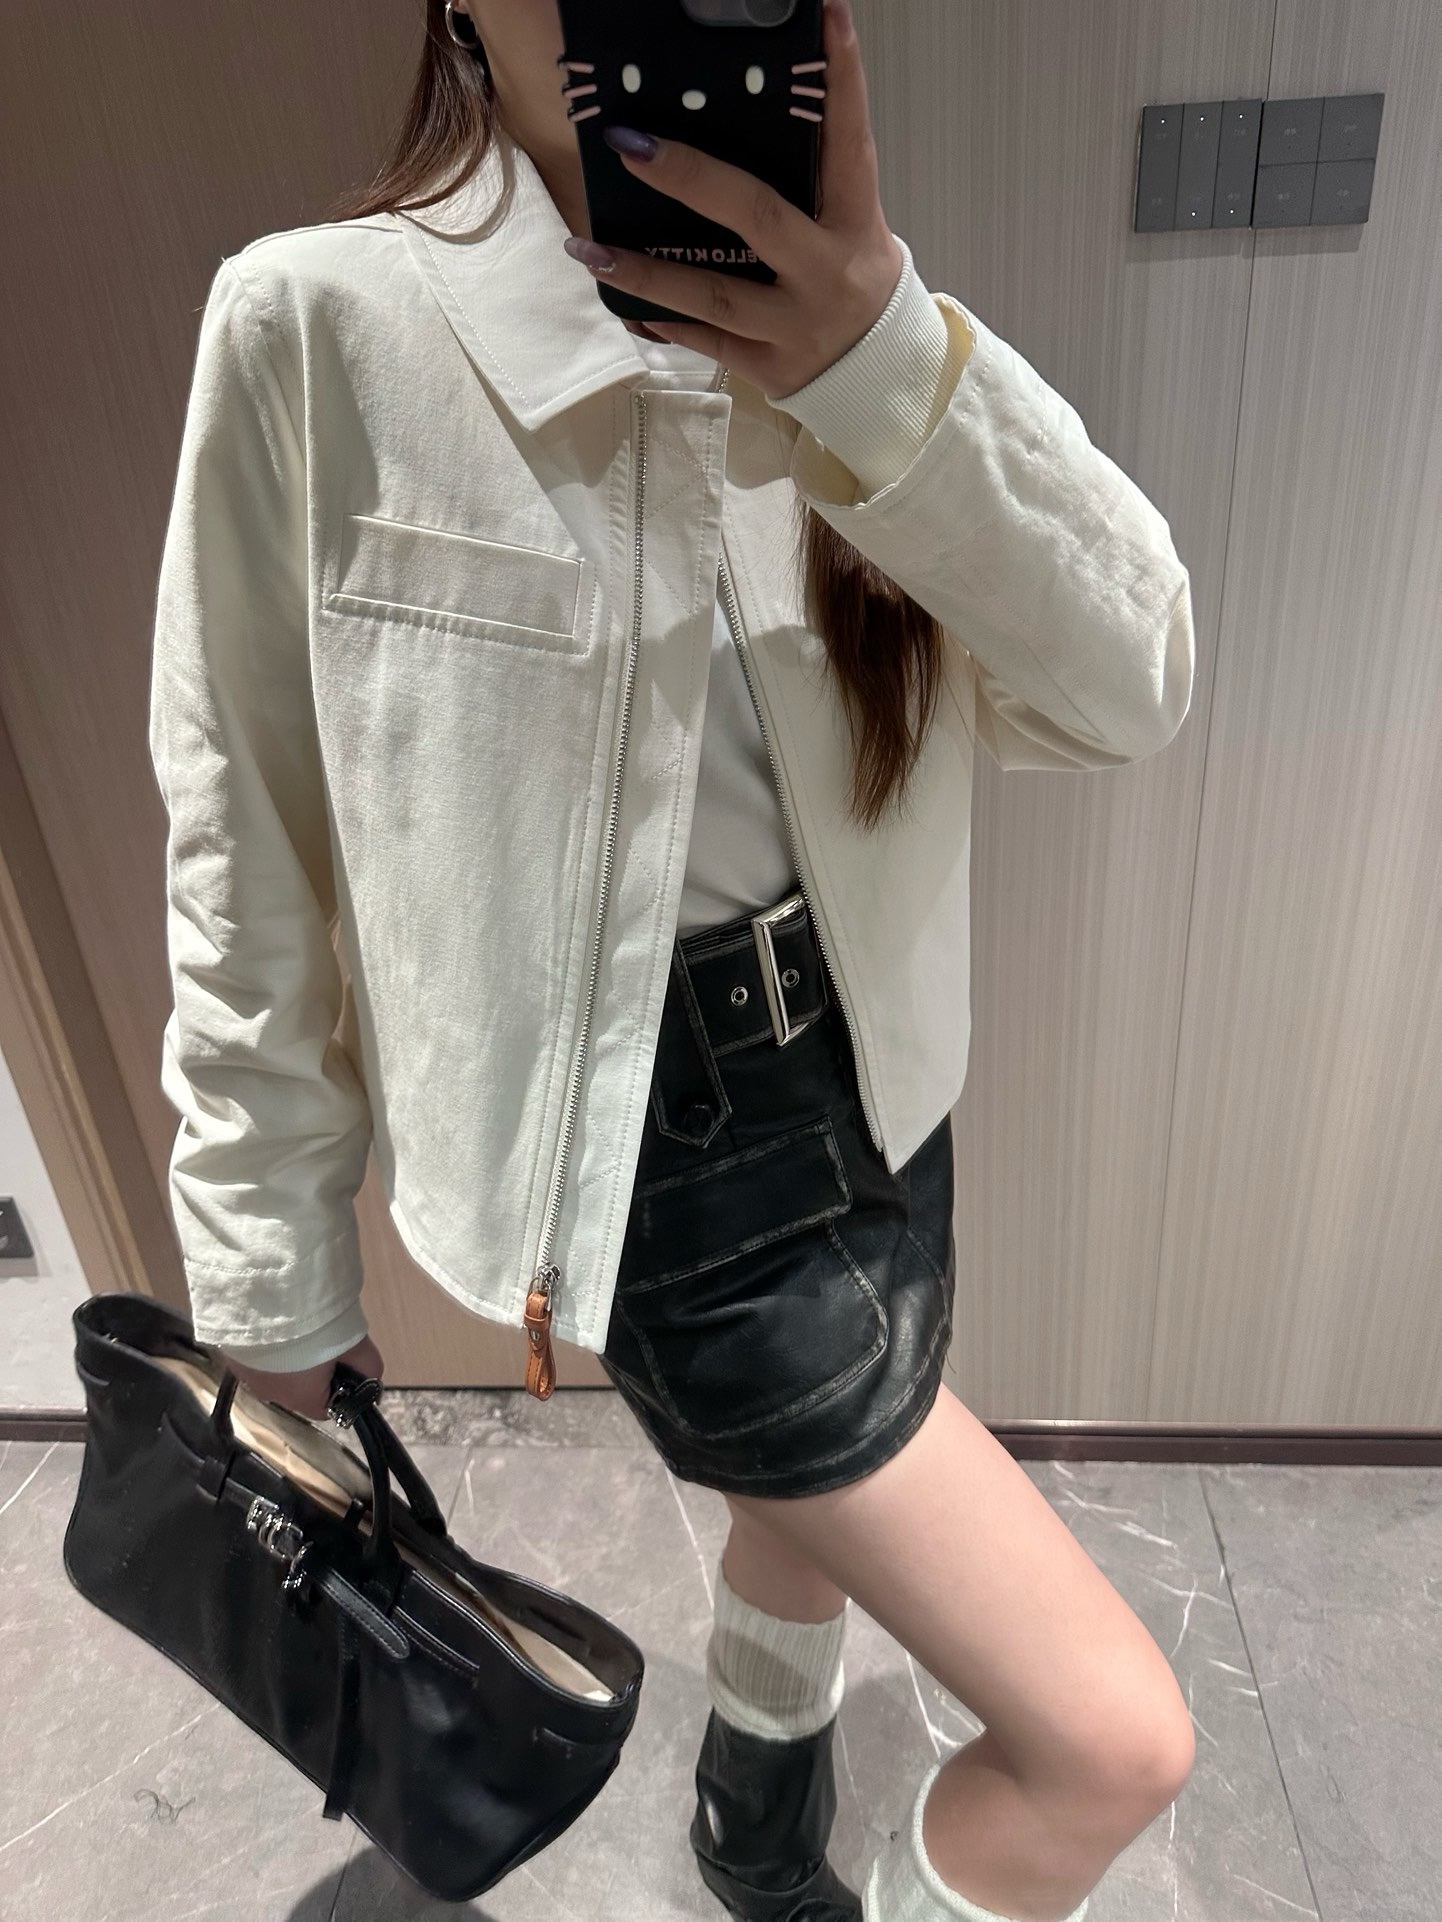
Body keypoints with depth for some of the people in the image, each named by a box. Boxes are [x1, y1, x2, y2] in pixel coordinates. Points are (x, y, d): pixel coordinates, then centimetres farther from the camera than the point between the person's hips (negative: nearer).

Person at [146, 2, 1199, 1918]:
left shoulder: (834, 320, 1)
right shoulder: (327, 326, -14)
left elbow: (1131, 694, -10)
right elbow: (247, 851, -9)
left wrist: (898, 371, -26)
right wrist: (272, 1273, -1)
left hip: (876, 1088, 7)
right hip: (660, 1148, -6)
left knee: (824, 1517, 30)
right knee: (1114, 1739, -1)